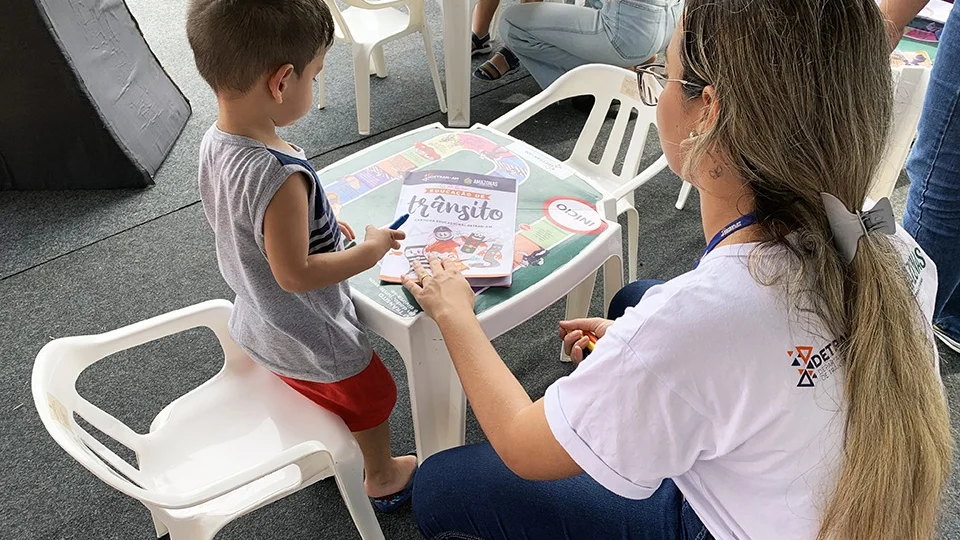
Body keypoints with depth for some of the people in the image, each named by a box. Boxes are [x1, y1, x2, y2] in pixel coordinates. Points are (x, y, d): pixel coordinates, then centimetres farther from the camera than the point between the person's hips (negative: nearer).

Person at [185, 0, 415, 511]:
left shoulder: (214, 142, -11)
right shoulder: (279, 176, -39)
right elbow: (295, 273, -32)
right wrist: (372, 248, -21)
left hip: (259, 325, 8)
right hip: (315, 338, -7)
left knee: (316, 394, 34)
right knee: (373, 397, 21)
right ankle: (382, 479, 46)